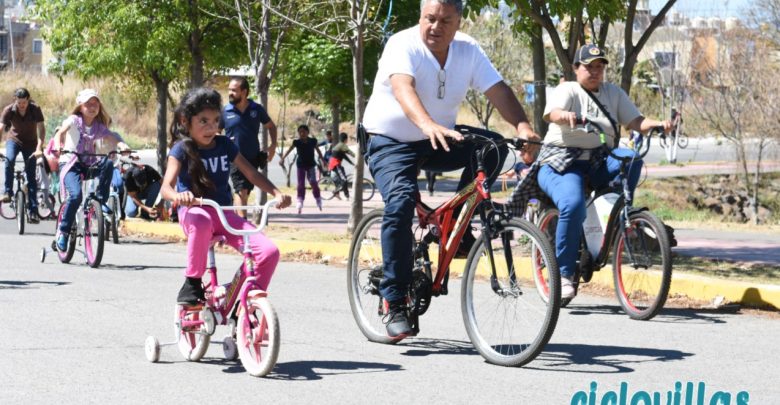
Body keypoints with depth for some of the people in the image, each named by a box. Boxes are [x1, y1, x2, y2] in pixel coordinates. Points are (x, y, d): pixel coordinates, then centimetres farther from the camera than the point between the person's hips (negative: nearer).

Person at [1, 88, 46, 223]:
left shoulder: (35, 109, -21)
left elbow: (41, 129, -23)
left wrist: (39, 147, -35)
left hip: (30, 143, 0)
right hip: (14, 139, 0)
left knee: (31, 175, -5)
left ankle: (32, 210, -3)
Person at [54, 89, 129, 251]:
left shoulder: (100, 127, 6)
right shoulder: (74, 120, -5)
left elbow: (112, 138, -9)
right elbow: (61, 132, -22)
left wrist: (122, 145, -32)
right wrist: (58, 146, -44)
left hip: (89, 165, 4)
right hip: (70, 163, -4)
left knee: (108, 164, -26)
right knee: (76, 195, -27)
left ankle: (101, 200, -12)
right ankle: (63, 232, -13)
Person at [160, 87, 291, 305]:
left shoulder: (225, 145, 6)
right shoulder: (182, 149, -5)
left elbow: (253, 175, 6)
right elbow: (166, 186, -17)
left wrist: (277, 194, -13)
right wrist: (178, 196, -42)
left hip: (224, 214, 4)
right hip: (194, 212, -4)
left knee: (269, 251, -18)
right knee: (202, 223, -44)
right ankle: (192, 284, -24)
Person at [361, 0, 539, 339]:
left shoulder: (468, 50, -5)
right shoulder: (403, 45, -20)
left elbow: (498, 91, -14)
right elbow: (403, 88, -38)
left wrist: (522, 126, -33)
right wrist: (427, 125, -58)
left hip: (439, 142, 5)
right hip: (391, 143, -5)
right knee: (401, 201, -29)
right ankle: (395, 304, -23)